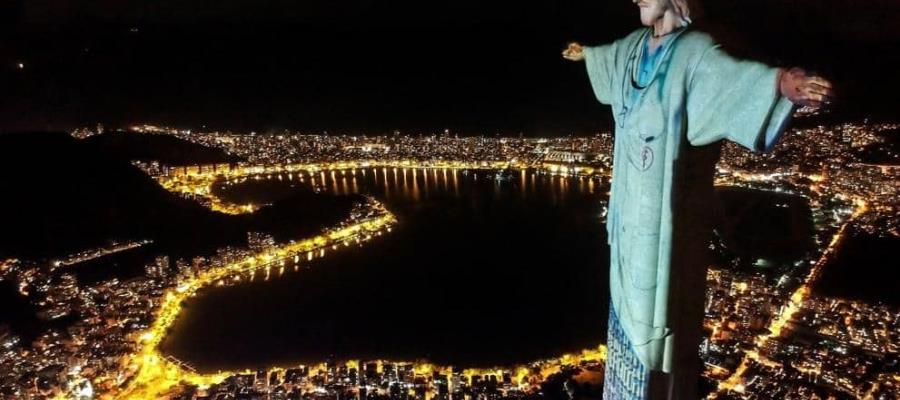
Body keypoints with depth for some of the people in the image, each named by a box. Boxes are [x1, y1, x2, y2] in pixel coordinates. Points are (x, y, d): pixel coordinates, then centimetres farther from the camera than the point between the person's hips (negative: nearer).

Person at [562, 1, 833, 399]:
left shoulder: (694, 51, -16)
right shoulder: (634, 46, 8)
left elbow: (733, 73, -37)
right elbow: (608, 55, 32)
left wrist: (781, 82, -58)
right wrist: (584, 53, 53)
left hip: (665, 204, -8)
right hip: (631, 200, 8)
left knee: (659, 291, 2)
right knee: (631, 290, 21)